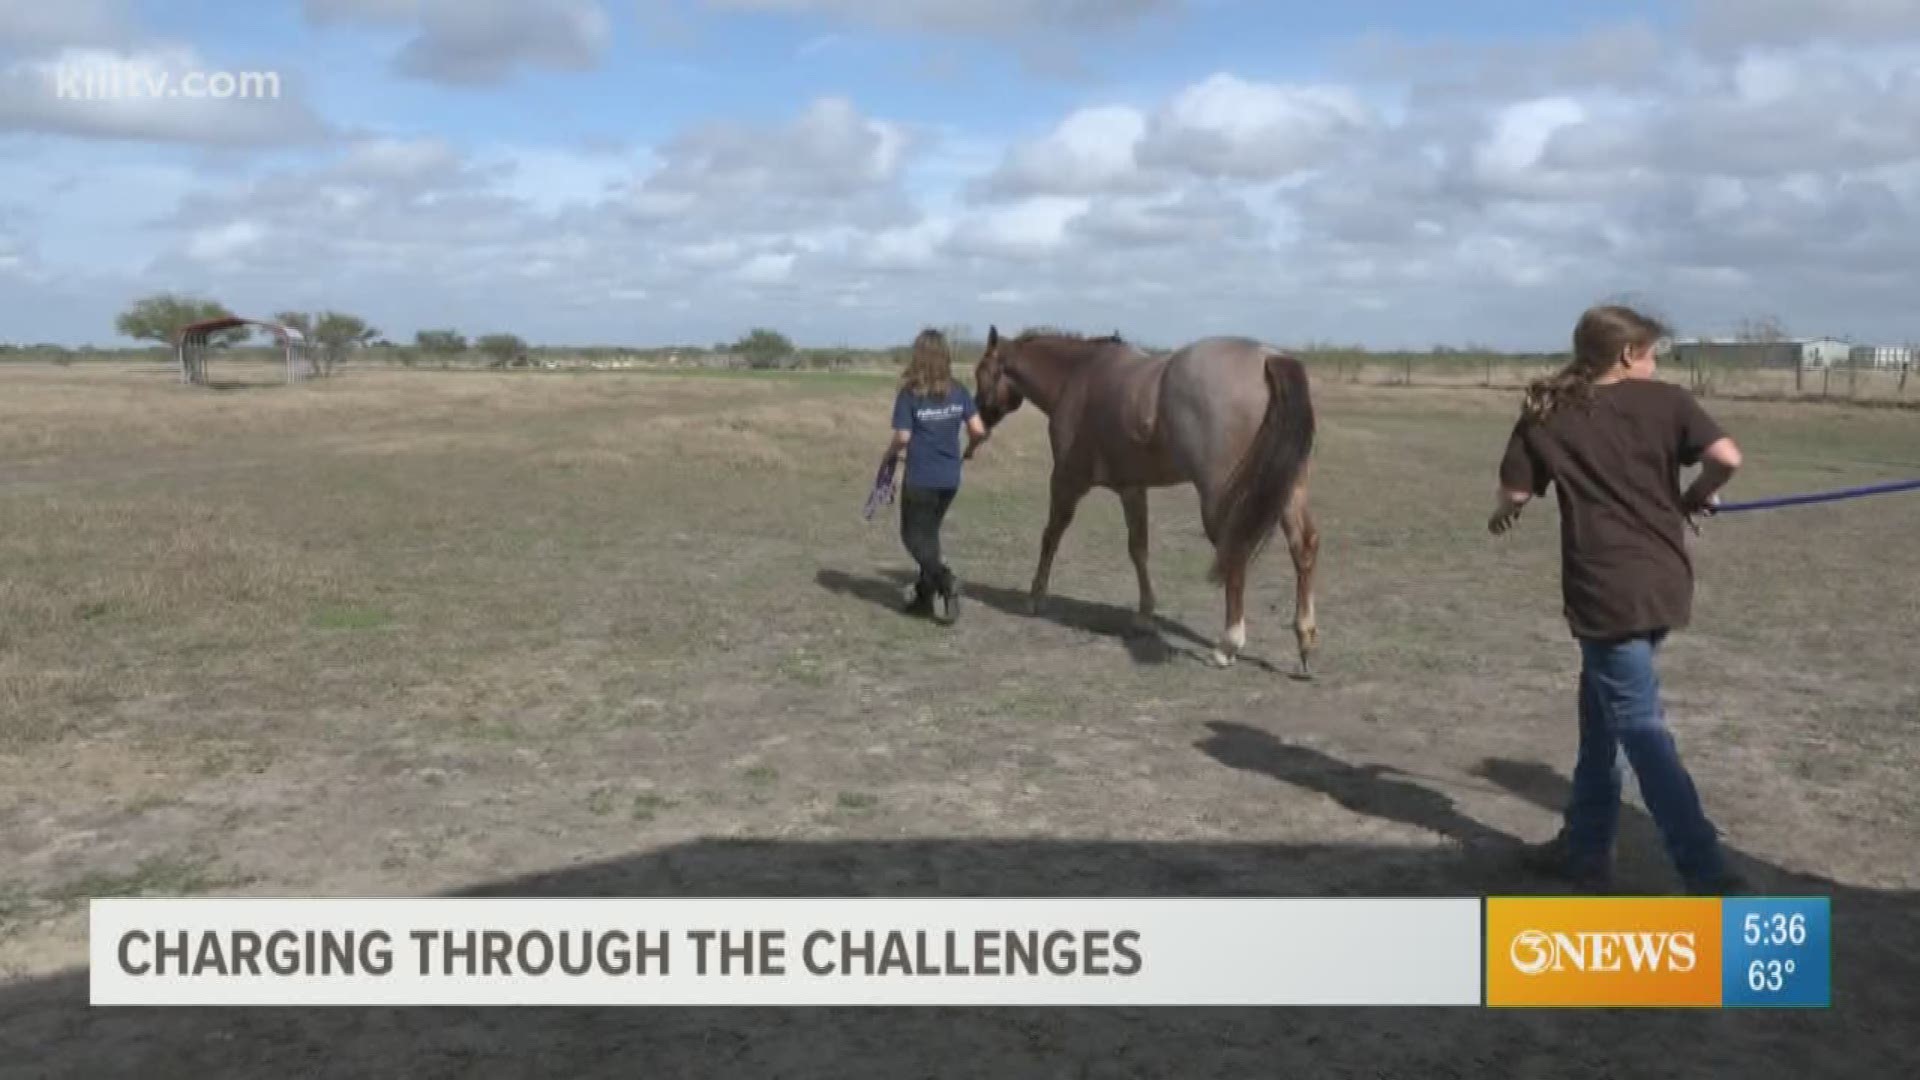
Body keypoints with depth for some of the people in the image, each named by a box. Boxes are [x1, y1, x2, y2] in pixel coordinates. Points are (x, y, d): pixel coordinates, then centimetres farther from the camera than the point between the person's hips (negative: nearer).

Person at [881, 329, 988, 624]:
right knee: (929, 533, 19)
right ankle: (924, 595, 21)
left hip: (920, 478, -5)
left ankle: (945, 579, -15)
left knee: (914, 536, 7)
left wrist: (888, 456, 4)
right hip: (950, 478, 5)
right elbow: (978, 431, -4)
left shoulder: (909, 395, -13)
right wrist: (970, 450, 17)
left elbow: (902, 437, -16)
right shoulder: (959, 392, -1)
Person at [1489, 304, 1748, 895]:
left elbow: (1516, 495, 1)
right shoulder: (1665, 400, 2)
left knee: (1639, 727, -1)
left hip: (1606, 588, -4)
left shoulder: (1547, 415, 0)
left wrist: (1504, 517, 24)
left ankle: (1707, 870, -6)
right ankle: (1584, 846, 26)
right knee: (1600, 707, 17)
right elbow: (1727, 457, -9)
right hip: (1663, 581, 4)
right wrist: (1698, 498, 11)